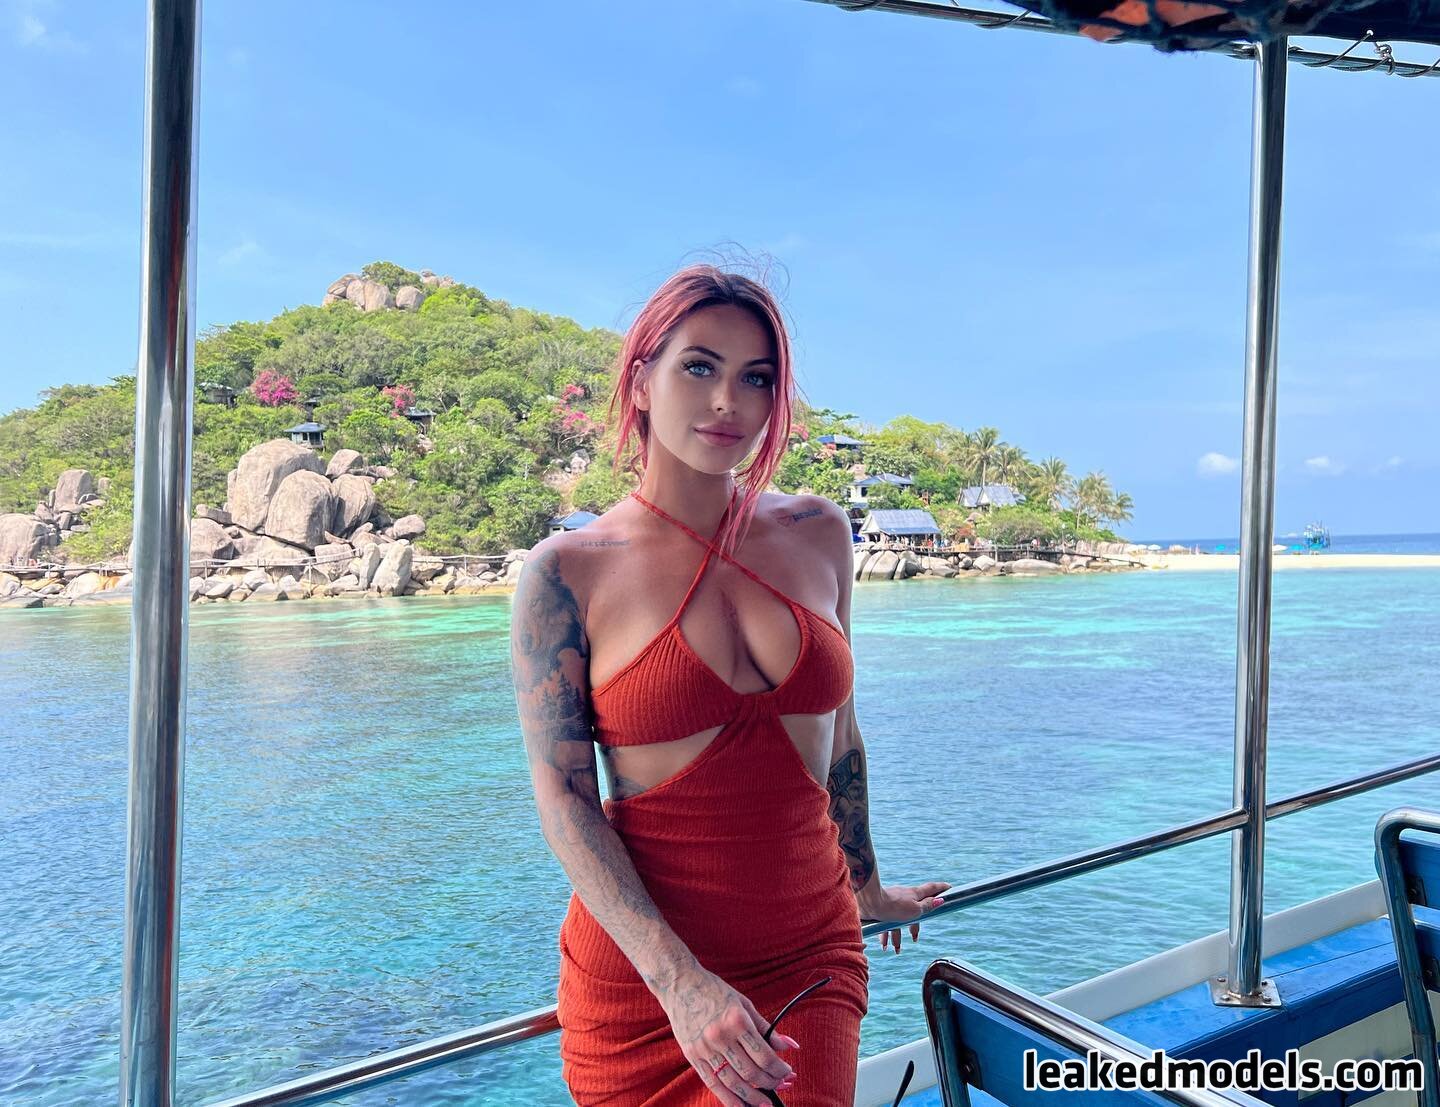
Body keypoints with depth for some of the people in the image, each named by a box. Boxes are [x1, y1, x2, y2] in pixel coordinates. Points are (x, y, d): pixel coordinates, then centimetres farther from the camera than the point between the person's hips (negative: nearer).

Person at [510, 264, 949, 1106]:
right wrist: (681, 984, -18)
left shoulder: (818, 534, 1)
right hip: (639, 975, -2)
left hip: (811, 956, 2)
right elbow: (563, 799, -11)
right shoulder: (567, 572, -9)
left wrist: (867, 887, 22)